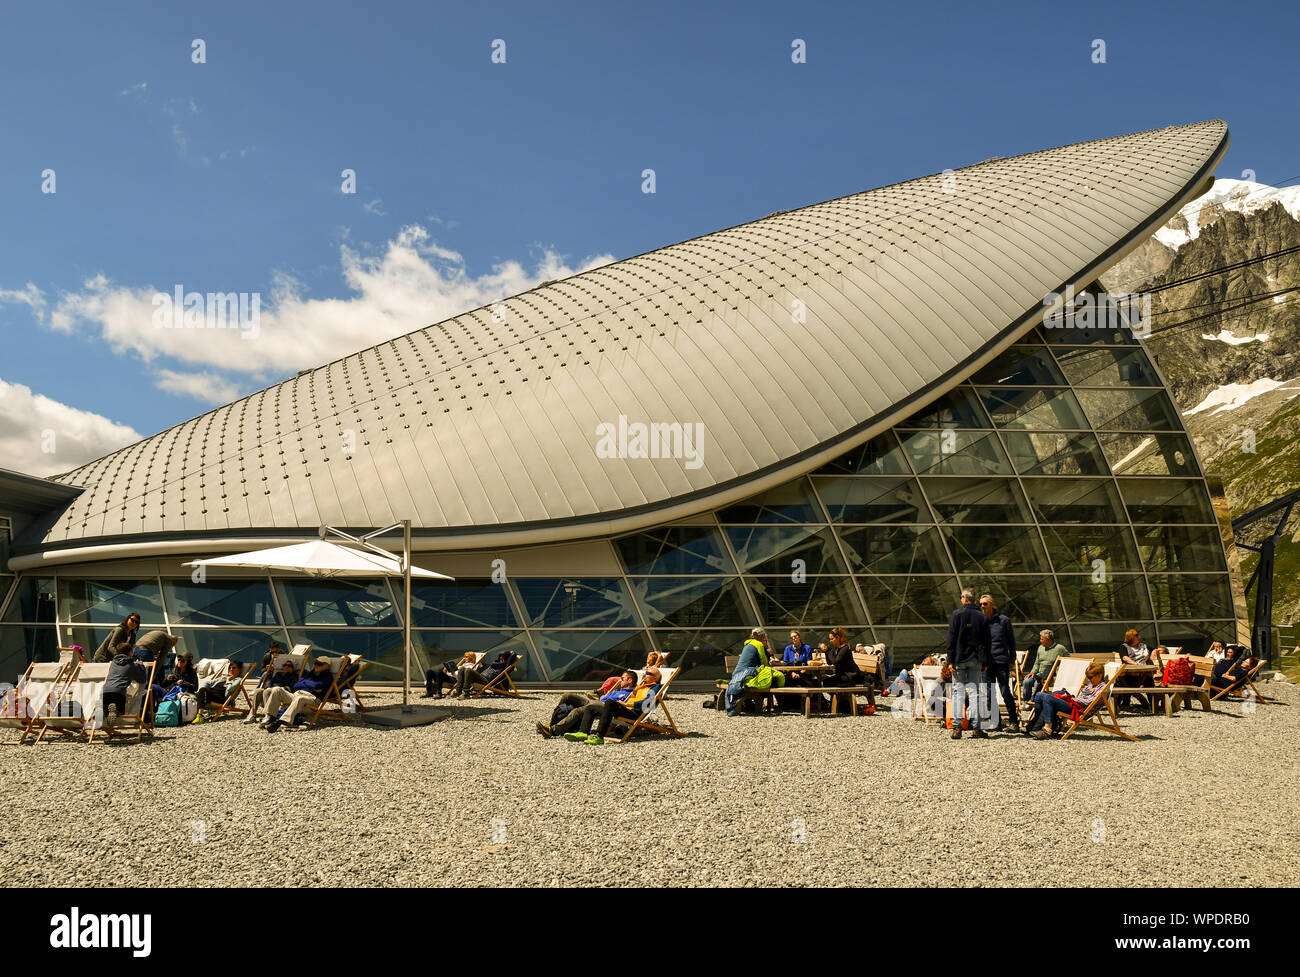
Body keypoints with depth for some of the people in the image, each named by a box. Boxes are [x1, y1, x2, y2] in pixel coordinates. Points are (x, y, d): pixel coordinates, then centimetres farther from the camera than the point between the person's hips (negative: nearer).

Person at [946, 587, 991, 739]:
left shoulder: (957, 614, -5)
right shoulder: (982, 617, 6)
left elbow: (951, 639, -7)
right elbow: (985, 642, 7)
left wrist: (950, 660, -5)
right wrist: (985, 662, 12)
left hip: (959, 659, -3)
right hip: (975, 660, 3)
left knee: (958, 691, 0)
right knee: (975, 692, 5)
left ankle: (957, 726, -6)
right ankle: (976, 728, 2)